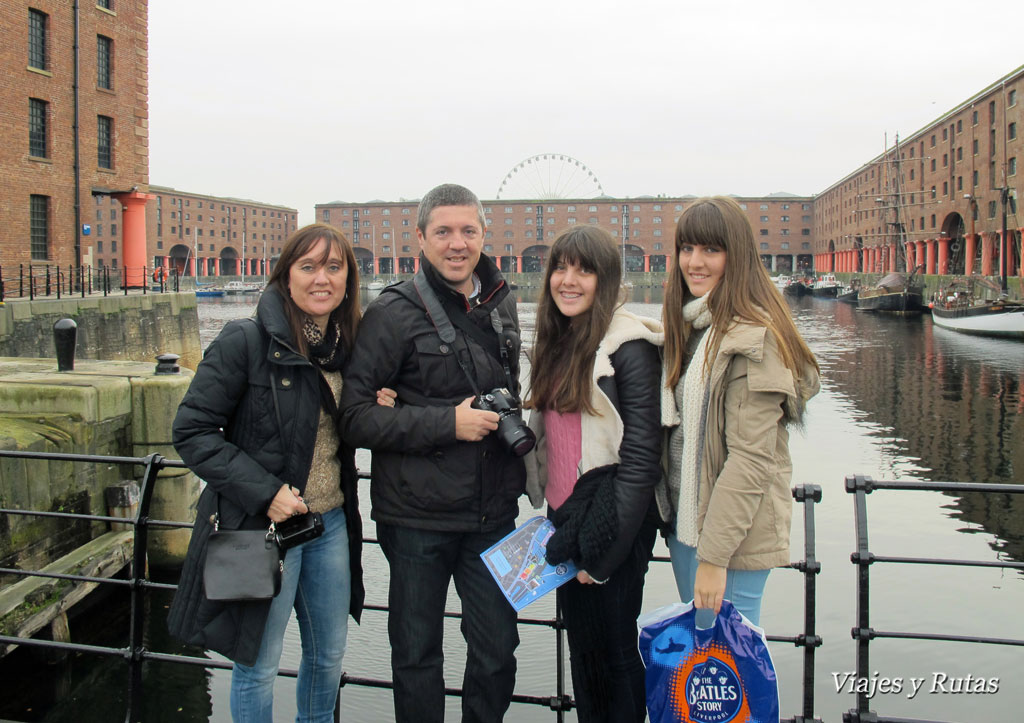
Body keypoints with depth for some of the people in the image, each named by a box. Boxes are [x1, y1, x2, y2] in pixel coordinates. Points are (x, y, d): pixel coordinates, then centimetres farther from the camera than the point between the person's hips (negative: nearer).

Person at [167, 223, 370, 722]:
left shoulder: (347, 345, 3)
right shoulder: (245, 341, -15)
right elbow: (192, 431, -15)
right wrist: (265, 492, -21)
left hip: (331, 525, 6)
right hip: (262, 527, -6)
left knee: (329, 655, 19)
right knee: (258, 666, 9)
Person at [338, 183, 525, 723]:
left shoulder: (500, 303, 8)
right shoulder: (393, 313, -10)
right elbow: (353, 415, -15)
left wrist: (509, 414, 3)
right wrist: (448, 423, -20)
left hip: (492, 512, 4)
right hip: (417, 516, -4)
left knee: (498, 649, 11)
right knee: (416, 653, 11)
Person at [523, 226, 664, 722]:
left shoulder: (628, 345, -13)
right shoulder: (555, 344, 10)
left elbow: (640, 457, -16)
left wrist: (606, 551, -17)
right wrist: (559, 526, 9)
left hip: (611, 527, -7)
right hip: (563, 520, 7)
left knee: (615, 652, 7)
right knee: (581, 649, 18)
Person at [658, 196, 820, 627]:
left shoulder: (754, 338, -18)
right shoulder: (688, 325, 10)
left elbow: (750, 458, -22)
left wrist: (714, 555, -21)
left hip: (732, 535, -8)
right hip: (684, 524, 8)